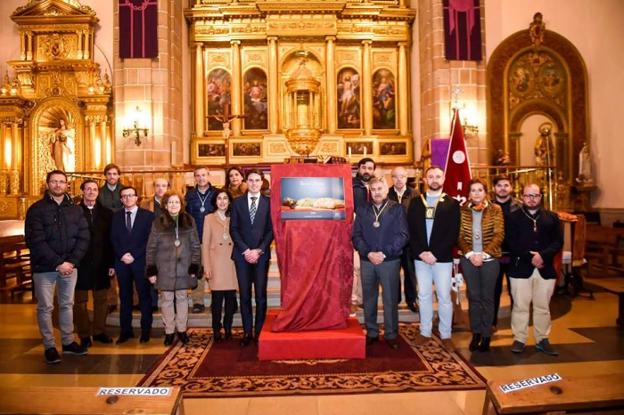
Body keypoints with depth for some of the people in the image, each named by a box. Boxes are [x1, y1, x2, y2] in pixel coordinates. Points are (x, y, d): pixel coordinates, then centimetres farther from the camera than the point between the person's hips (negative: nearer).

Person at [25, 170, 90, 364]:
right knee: (45, 308, 4)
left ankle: (68, 342, 25)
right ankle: (49, 346, 16)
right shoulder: (37, 209, -4)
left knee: (67, 305, 13)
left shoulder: (75, 210, 7)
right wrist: (57, 263, -17)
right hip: (44, 267, -3)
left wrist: (71, 261, -11)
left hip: (70, 266, 3)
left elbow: (83, 238, 2)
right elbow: (35, 241, -12)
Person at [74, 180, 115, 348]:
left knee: (101, 299, 10)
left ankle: (99, 331, 22)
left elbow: (111, 240, 3)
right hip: (81, 263, -2)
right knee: (81, 301, 6)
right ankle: (84, 335, 17)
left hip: (101, 264, 2)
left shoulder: (106, 213, 5)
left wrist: (111, 263, -1)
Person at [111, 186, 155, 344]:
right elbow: (113, 239, 7)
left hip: (141, 261, -3)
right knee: (124, 297, 8)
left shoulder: (148, 215, 1)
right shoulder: (116, 216, 11)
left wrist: (134, 255, -11)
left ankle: (145, 330, 10)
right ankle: (125, 331, 16)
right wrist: (122, 255, -9)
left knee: (144, 296, 3)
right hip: (122, 261, 3)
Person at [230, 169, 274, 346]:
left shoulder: (269, 203, 4)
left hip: (261, 254, -1)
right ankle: (247, 332, 12)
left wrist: (258, 250, -9)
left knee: (260, 295, 1)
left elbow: (271, 230, 0)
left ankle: (259, 332, 10)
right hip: (242, 254, 1)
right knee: (244, 295, 4)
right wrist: (245, 250, -7)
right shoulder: (237, 202, 8)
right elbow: (234, 229, 3)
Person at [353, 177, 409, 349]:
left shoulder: (397, 209, 1)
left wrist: (384, 253, -14)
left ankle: (391, 335, 16)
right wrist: (368, 253, -12)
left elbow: (402, 235, -7)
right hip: (367, 261, 3)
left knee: (390, 300, 3)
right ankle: (371, 333, 22)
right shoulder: (362, 210, 8)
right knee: (369, 299, 9)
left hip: (390, 261, -2)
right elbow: (356, 235, 3)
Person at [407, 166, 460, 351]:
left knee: (444, 297, 3)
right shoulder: (416, 202, 8)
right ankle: (425, 332, 21)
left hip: (443, 258, -2)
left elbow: (453, 233, -5)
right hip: (420, 257, 2)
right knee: (424, 295, 10)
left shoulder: (452, 203, 1)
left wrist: (435, 253, -13)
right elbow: (410, 230, 3)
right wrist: (421, 252, -9)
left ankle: (446, 335, 15)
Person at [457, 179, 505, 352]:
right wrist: (470, 254, -12)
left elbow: (499, 235, -7)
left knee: (487, 297, 6)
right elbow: (459, 236, 1)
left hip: (489, 259, -1)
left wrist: (483, 254, -15)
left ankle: (486, 335, 17)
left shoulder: (495, 210, 0)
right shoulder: (463, 210, 4)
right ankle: (476, 333, 18)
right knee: (473, 296, 8)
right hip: (469, 259, 1)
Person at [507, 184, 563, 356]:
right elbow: (512, 243, -7)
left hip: (545, 269, 2)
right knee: (520, 306, 3)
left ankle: (542, 340, 22)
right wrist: (530, 258, -17)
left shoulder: (552, 217, 9)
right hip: (521, 268, -2)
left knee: (543, 307, 11)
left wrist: (543, 255, -15)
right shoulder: (513, 217, 2)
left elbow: (558, 241, 1)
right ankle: (519, 339, 13)